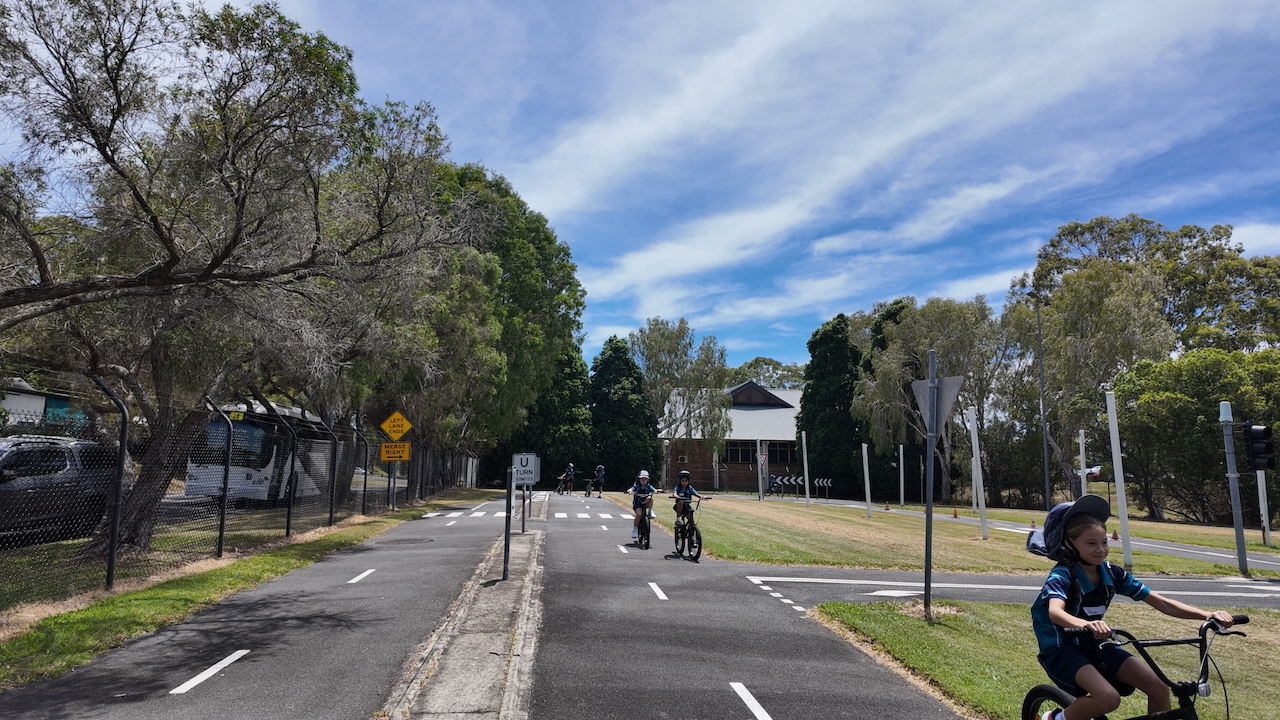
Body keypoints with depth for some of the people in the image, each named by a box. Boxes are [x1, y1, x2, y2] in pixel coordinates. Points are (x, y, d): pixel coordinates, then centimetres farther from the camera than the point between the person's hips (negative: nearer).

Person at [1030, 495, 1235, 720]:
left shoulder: (1112, 574, -2)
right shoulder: (1062, 576, -21)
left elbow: (1161, 603, -4)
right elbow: (1055, 612, -41)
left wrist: (1207, 614, -19)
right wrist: (1086, 624, -62)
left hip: (1093, 647, 7)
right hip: (1061, 650, -7)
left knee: (1159, 688, -8)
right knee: (1108, 698, -28)